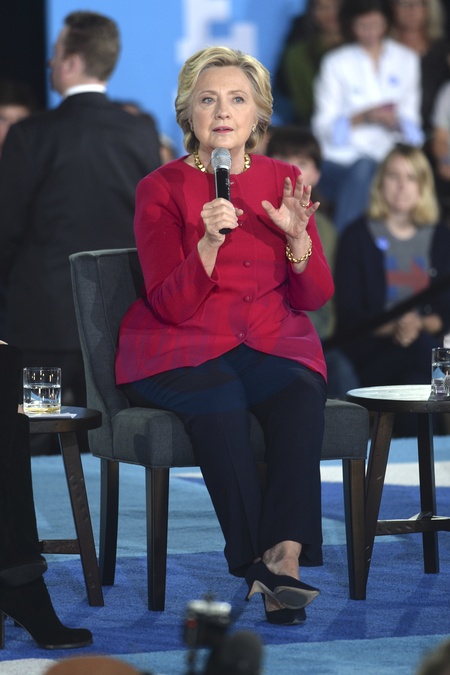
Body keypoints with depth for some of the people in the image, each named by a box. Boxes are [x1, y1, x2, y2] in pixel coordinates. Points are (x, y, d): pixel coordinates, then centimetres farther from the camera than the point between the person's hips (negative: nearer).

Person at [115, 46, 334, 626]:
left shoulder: (283, 181, 8)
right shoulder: (161, 189, -1)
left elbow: (314, 297, 5)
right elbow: (172, 306, -10)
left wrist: (297, 236, -14)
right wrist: (209, 242, -26)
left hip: (269, 343, 3)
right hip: (180, 349, -3)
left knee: (301, 394, -31)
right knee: (220, 396, -35)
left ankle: (284, 556, -37)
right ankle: (261, 566, -31)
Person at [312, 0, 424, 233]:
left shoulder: (406, 59, 15)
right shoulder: (335, 63, 9)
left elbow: (411, 123, 15)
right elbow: (323, 127, 3)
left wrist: (397, 122, -9)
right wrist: (362, 118, -13)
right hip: (341, 159, -2)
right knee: (364, 168, -37)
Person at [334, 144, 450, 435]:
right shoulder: (359, 236, 9)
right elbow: (348, 312, 1)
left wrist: (422, 325, -13)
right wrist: (392, 328, -17)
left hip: (426, 336, 2)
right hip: (371, 351, -2)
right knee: (423, 351, -35)